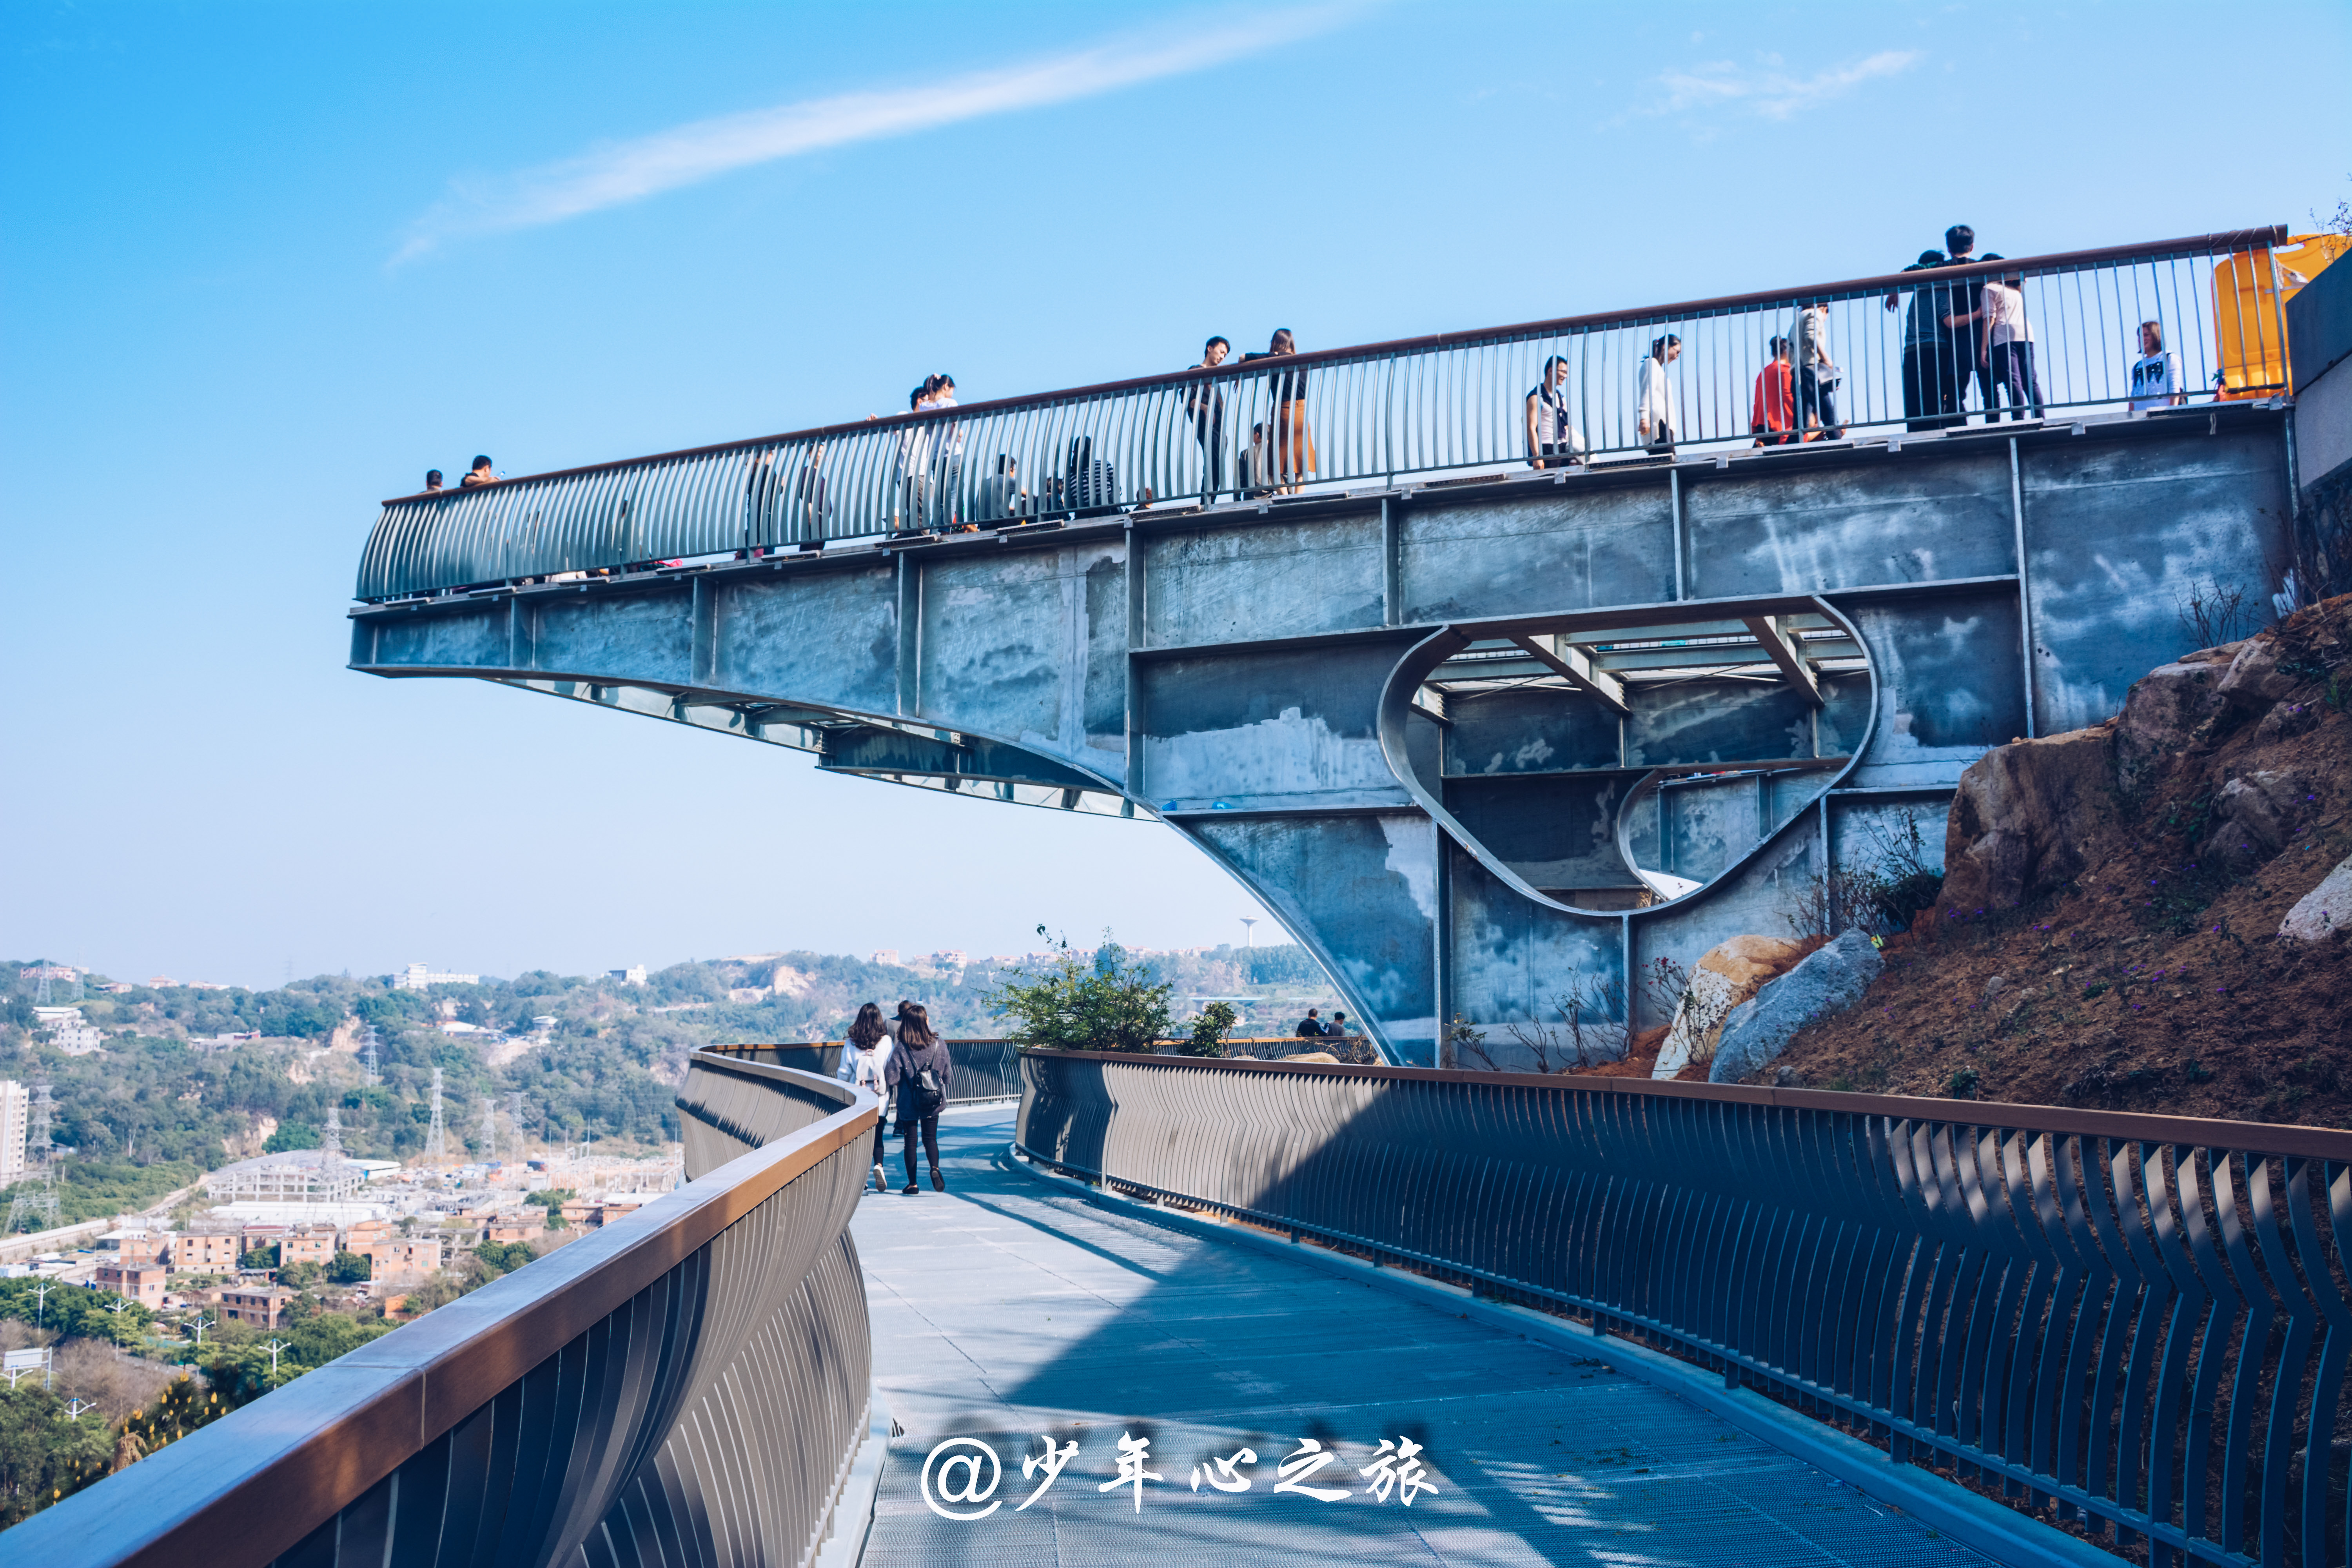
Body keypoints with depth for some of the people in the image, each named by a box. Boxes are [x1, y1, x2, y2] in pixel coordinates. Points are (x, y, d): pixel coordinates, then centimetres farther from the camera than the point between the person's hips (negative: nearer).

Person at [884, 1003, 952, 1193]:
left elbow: (891, 1077, -16)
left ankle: (912, 1183, 13)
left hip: (909, 1102, -1)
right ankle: (935, 1167, -15)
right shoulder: (939, 1044, -8)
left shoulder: (902, 1049, -13)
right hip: (933, 1101, 1)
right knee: (930, 1138, 12)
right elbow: (947, 1072, 0)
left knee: (910, 1141, 10)